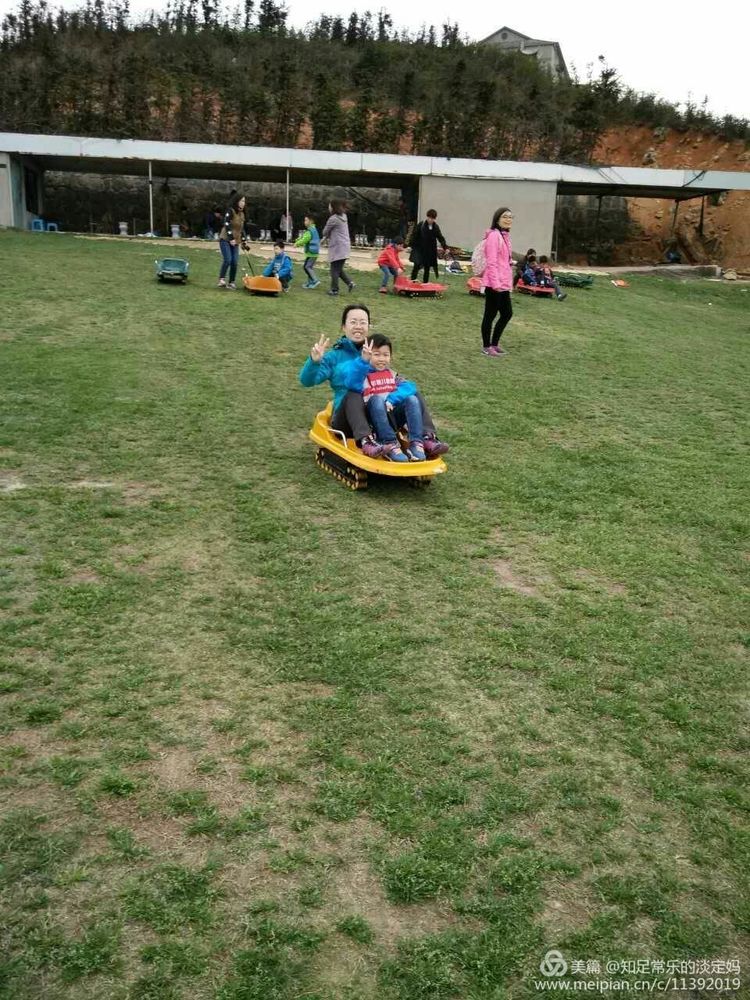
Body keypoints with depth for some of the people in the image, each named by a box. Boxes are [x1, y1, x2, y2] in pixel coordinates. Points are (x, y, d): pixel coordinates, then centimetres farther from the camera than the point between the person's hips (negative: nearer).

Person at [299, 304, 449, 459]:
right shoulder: (334, 357, 9)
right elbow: (307, 381, -2)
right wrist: (314, 361, -23)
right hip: (347, 418, -3)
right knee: (353, 396, -35)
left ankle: (427, 438, -34)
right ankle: (365, 441, -56)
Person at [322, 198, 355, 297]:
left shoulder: (333, 219, -15)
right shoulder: (343, 216, 12)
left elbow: (325, 232, -3)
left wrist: (327, 236, 17)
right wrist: (327, 237, 10)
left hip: (337, 248, -8)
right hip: (345, 247, 8)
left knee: (335, 270, 0)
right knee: (339, 269, 17)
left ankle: (334, 290, 4)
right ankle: (350, 283, 6)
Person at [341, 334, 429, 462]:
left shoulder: (392, 374, 18)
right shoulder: (363, 374, 4)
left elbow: (409, 387, -2)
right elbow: (351, 382, -22)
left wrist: (391, 400, -20)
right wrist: (363, 360, -39)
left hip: (394, 415, 4)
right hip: (374, 417, -4)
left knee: (411, 399, -19)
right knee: (377, 399, -31)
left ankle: (416, 443, -27)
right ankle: (390, 445, -37)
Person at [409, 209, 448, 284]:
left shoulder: (436, 227, 3)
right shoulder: (421, 225, -7)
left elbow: (440, 238, 8)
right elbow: (414, 236, -4)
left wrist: (445, 247, -4)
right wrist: (413, 246, -9)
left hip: (430, 252, 4)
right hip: (419, 250, -3)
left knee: (427, 269, 9)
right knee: (416, 266, -14)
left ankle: (425, 283, 17)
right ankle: (412, 282, -9)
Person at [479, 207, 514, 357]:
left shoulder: (505, 236, 15)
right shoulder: (494, 235, -14)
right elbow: (491, 262, -20)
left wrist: (508, 281, 18)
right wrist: (496, 283, -23)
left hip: (503, 284, 10)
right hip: (494, 284, -10)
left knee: (507, 313, 15)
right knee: (490, 314, 0)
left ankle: (494, 343, 26)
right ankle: (486, 346, 11)